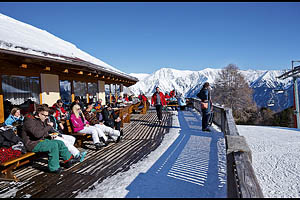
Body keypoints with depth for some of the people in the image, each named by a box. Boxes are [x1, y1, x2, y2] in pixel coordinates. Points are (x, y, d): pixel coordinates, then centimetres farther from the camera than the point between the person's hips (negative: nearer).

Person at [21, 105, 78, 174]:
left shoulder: (41, 121, 12)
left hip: (41, 140, 9)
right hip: (32, 144, -9)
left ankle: (69, 160, 11)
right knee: (54, 145, -26)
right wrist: (49, 126, -22)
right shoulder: (30, 121, -18)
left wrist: (50, 136, 6)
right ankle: (54, 168, -17)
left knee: (60, 143, 1)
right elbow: (37, 134, -31)